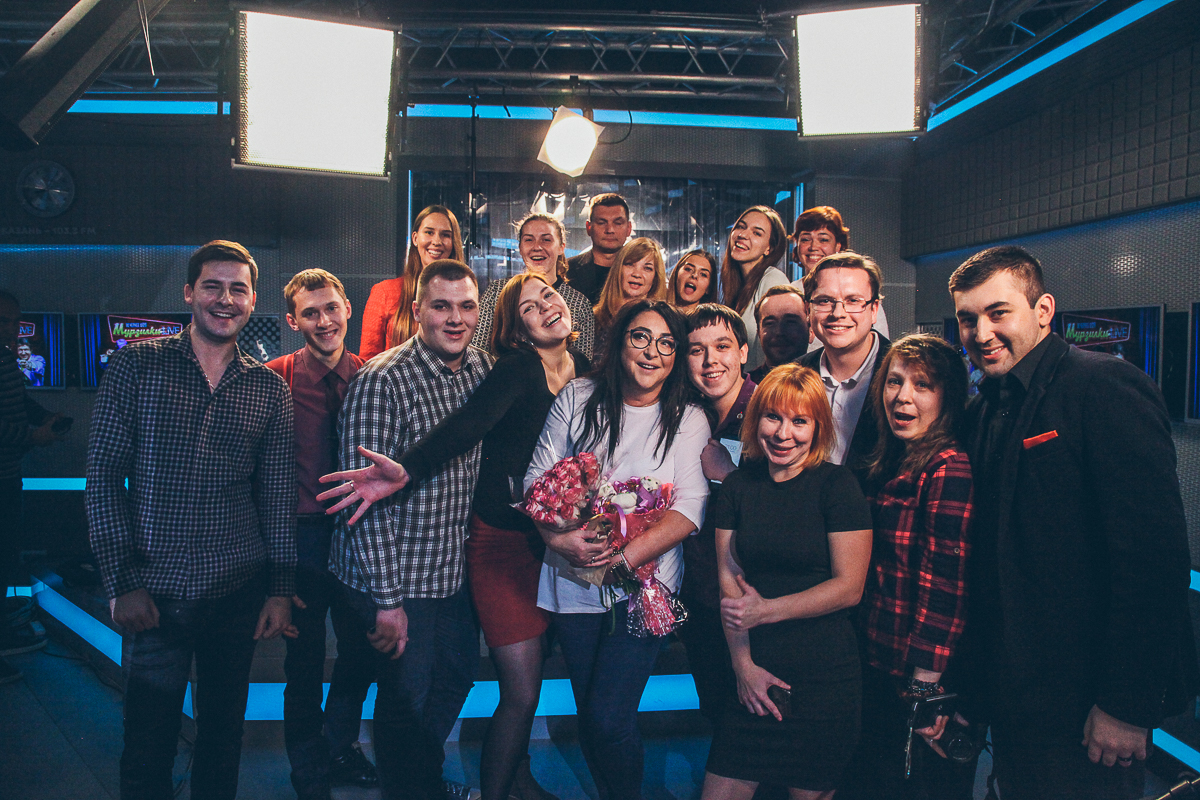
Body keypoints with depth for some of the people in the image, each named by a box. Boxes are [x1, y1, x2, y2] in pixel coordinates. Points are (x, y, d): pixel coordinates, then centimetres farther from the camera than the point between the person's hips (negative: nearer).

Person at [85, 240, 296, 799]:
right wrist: (123, 582, -9)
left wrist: (281, 588, 3)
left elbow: (278, 496, 7)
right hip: (155, 591, -2)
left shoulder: (270, 389, 5)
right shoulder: (134, 366, 0)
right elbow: (103, 479, -3)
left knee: (223, 737, 15)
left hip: (240, 591, 2)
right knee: (147, 749, 5)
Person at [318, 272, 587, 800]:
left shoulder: (584, 369, 7)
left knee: (528, 680, 17)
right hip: (503, 538, -6)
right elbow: (468, 422, -30)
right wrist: (407, 470, -45)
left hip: (553, 537, 6)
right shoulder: (518, 368, -14)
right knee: (521, 691, -2)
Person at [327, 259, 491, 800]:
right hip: (396, 578, -7)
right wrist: (386, 598, -21)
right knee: (407, 699, 6)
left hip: (455, 570, 7)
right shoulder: (381, 381, -19)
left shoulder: (482, 369, 1)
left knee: (457, 679, 21)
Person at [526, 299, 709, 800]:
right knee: (589, 716, 12)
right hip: (574, 583, 2)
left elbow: (690, 507, -9)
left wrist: (625, 558, -20)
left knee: (609, 720, -9)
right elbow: (538, 476, 1)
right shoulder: (578, 398, 3)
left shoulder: (688, 420, -1)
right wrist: (557, 536, -17)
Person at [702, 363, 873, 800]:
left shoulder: (837, 485, -7)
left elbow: (849, 587, -10)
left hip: (823, 678, -3)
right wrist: (743, 665, -4)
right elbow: (729, 581, 4)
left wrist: (765, 610, -14)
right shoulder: (738, 486, 5)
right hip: (753, 673, 3)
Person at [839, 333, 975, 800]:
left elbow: (945, 583, -21)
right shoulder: (888, 465, 9)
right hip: (878, 669, 8)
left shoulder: (949, 468, -17)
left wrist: (926, 685, -21)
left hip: (921, 675, -8)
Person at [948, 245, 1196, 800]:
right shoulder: (980, 413, 9)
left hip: (1083, 705, -7)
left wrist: (1126, 706, -21)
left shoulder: (1107, 387, -13)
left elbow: (1152, 554, -20)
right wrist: (966, 687, 8)